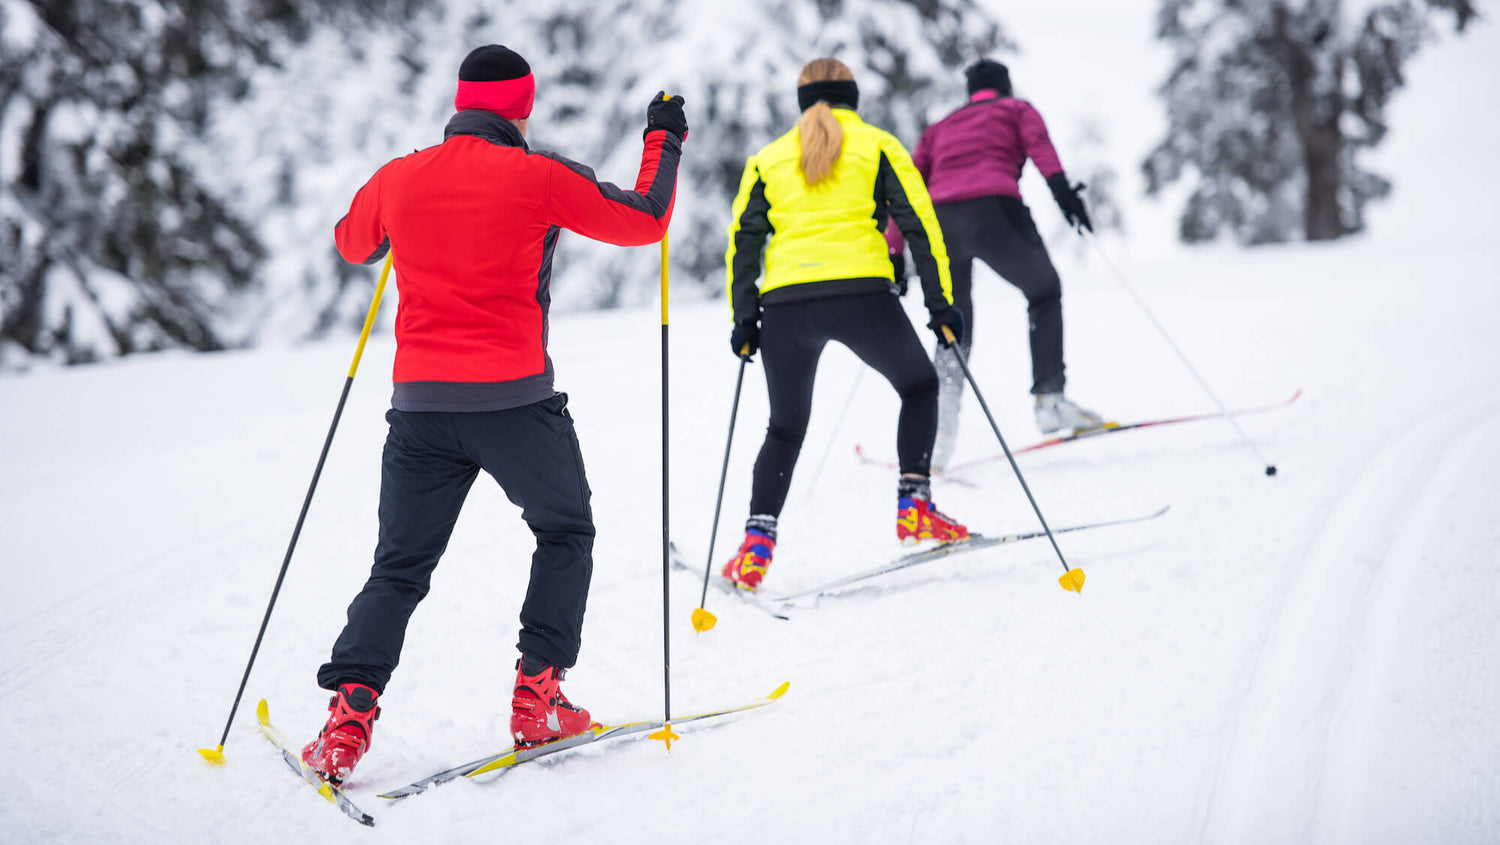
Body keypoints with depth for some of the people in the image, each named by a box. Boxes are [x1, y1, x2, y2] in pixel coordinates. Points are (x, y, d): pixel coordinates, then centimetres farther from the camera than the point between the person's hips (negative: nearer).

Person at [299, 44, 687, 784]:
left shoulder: (398, 179, 7)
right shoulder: (538, 177, -5)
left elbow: (351, 243, 27)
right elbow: (643, 221, 2)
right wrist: (663, 139, 18)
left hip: (420, 405, 3)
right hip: (516, 402, -3)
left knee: (400, 568, 13)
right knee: (566, 534, 21)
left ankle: (350, 709, -5)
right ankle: (538, 699, 13)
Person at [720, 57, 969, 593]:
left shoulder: (768, 159, 19)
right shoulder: (877, 146, 13)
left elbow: (742, 240, 12)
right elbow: (919, 223, 5)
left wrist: (744, 319, 14)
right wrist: (940, 302, 6)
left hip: (785, 304, 2)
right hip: (861, 293, -2)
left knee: (785, 428, 18)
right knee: (919, 386, 23)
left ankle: (757, 544, 3)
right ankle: (914, 509, 11)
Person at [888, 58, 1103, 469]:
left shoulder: (940, 127, 34)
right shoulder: (1017, 109, 24)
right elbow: (1038, 143, 0)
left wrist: (895, 251, 20)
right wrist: (1061, 187, -15)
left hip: (940, 219, 3)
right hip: (993, 208, -3)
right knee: (1044, 291, 18)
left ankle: (939, 431, -5)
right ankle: (1049, 398, 4)